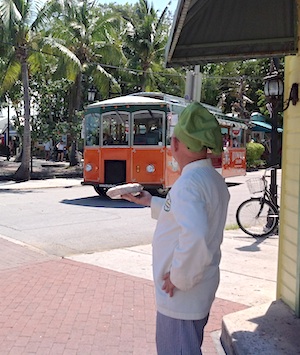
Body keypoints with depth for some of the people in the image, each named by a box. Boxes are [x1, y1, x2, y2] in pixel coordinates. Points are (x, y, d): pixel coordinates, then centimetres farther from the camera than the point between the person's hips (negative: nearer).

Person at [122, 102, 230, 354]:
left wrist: (178, 277, -24)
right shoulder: (213, 178, 6)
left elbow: (195, 236, -39)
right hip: (200, 288, 10)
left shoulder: (189, 182, -25)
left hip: (182, 293, -10)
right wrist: (151, 202, 23)